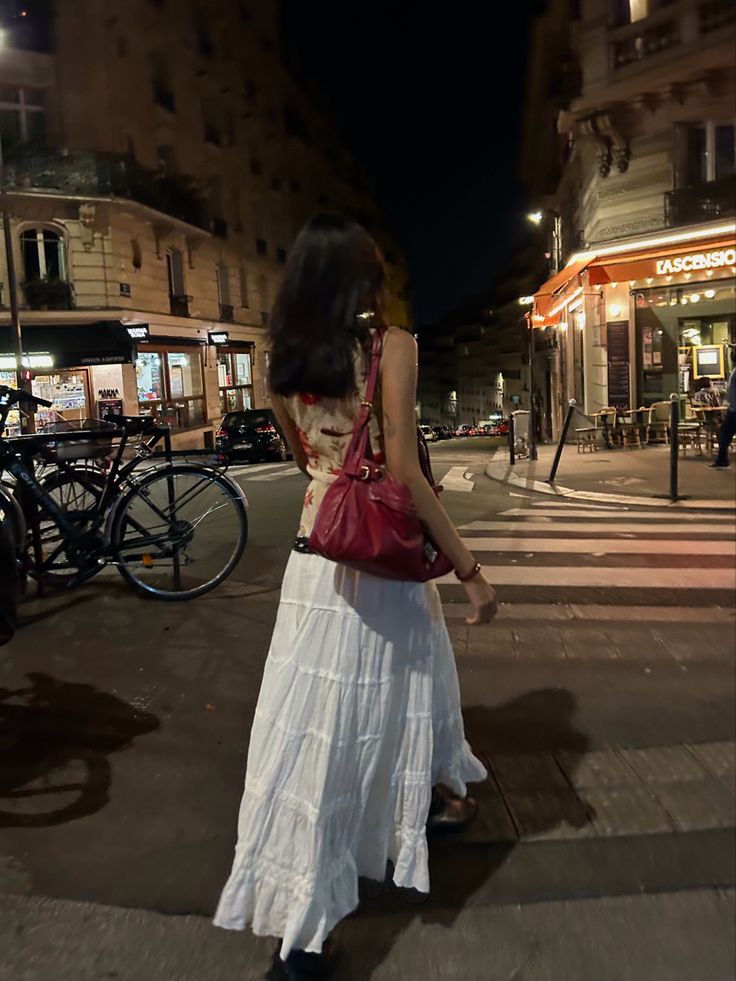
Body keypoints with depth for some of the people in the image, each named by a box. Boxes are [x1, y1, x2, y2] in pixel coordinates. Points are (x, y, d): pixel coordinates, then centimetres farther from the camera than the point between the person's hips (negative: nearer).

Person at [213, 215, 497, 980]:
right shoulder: (392, 346, -11)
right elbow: (404, 472, -17)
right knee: (399, 679, 18)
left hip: (315, 550, 5)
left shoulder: (283, 361, 5)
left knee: (318, 716, 12)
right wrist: (469, 570, -13)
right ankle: (422, 803, 40)